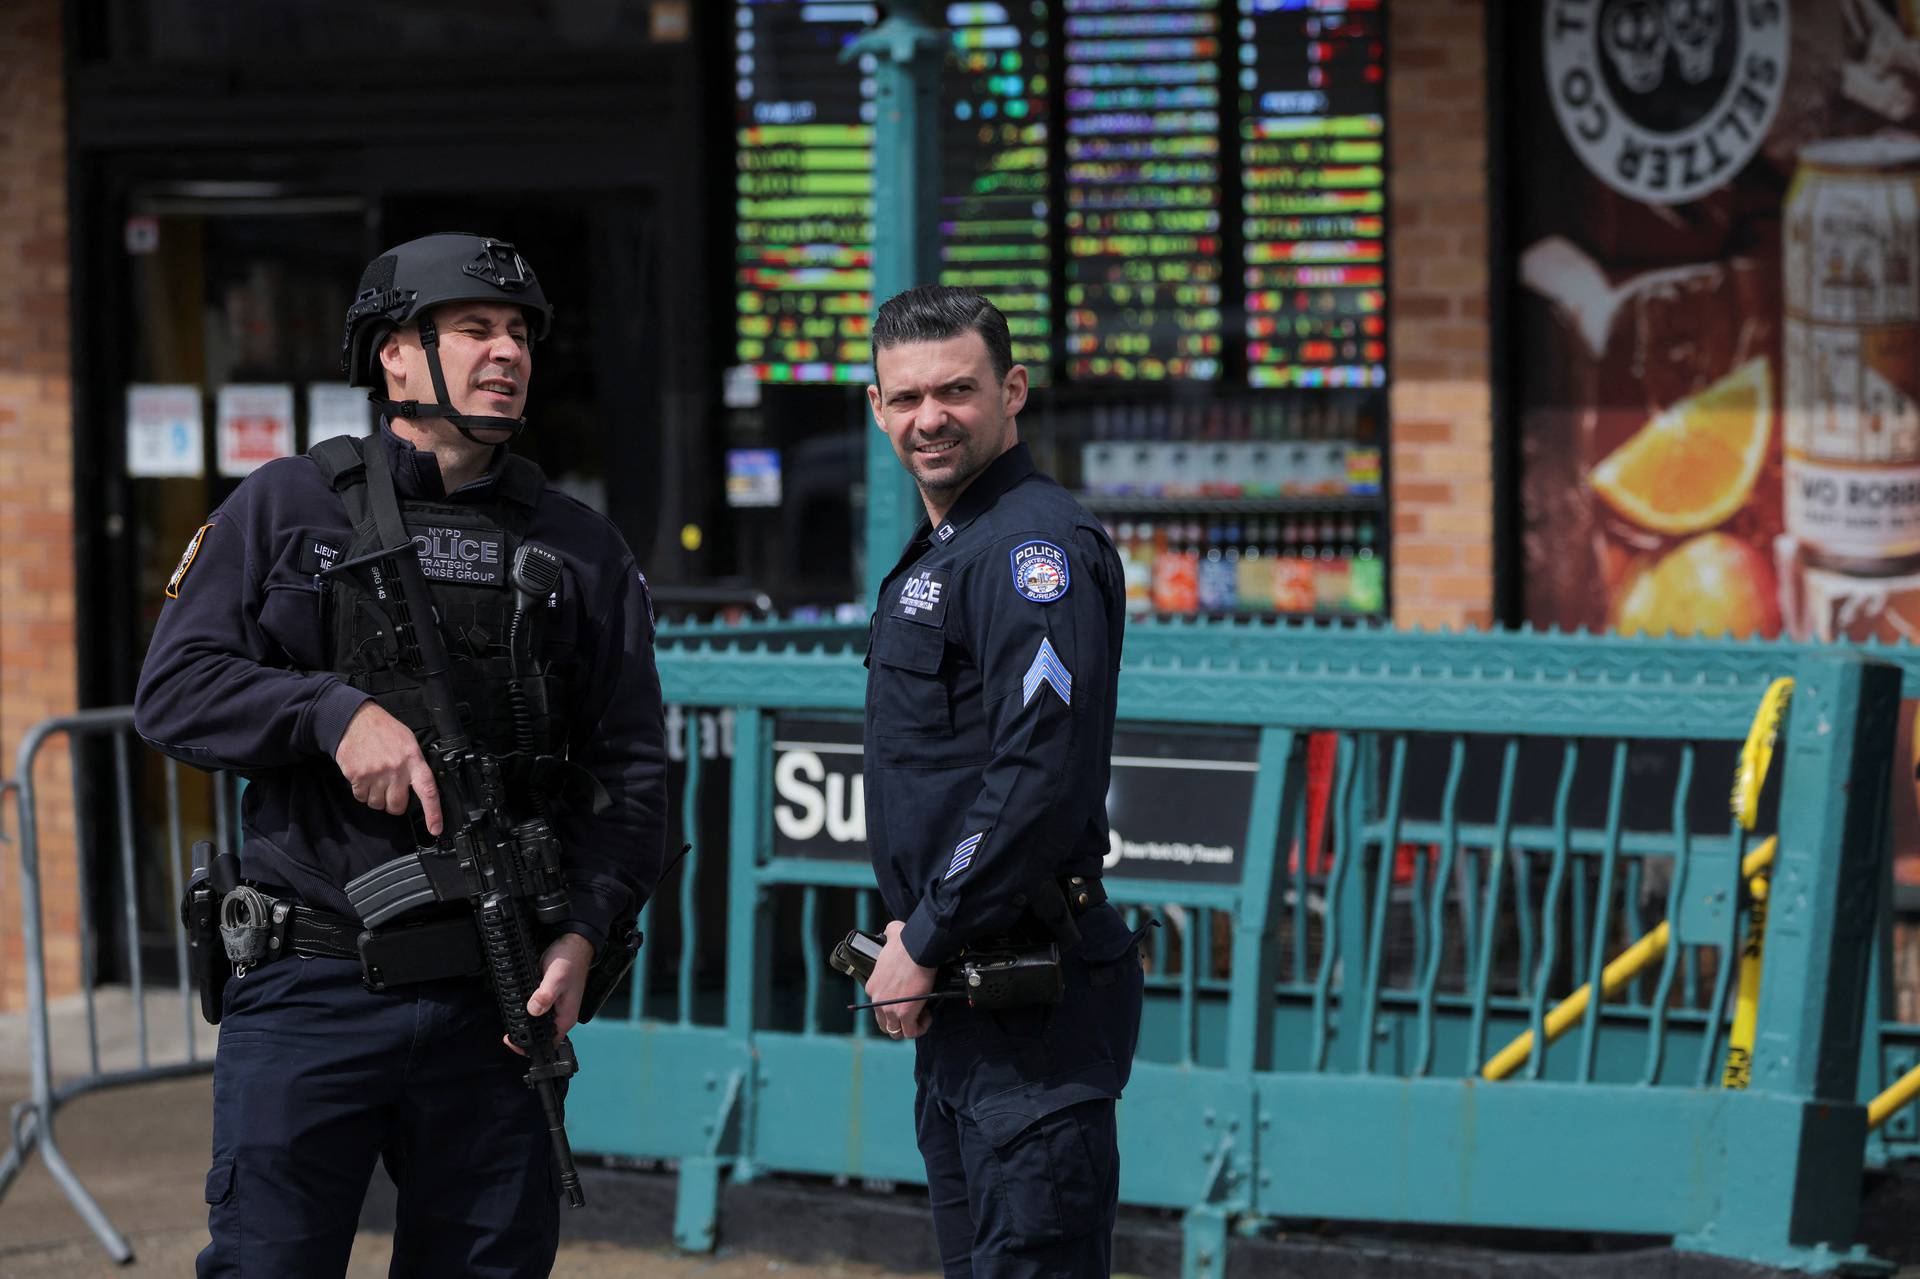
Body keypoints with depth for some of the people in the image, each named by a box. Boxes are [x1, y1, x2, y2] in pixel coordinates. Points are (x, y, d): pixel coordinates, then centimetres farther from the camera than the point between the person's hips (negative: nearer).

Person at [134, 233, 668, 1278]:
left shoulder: (581, 552, 11)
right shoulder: (284, 508, 5)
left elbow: (627, 770, 7)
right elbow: (173, 690, -1)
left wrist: (586, 932, -7)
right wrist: (339, 712, -15)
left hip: (493, 997, 3)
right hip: (310, 990, -2)